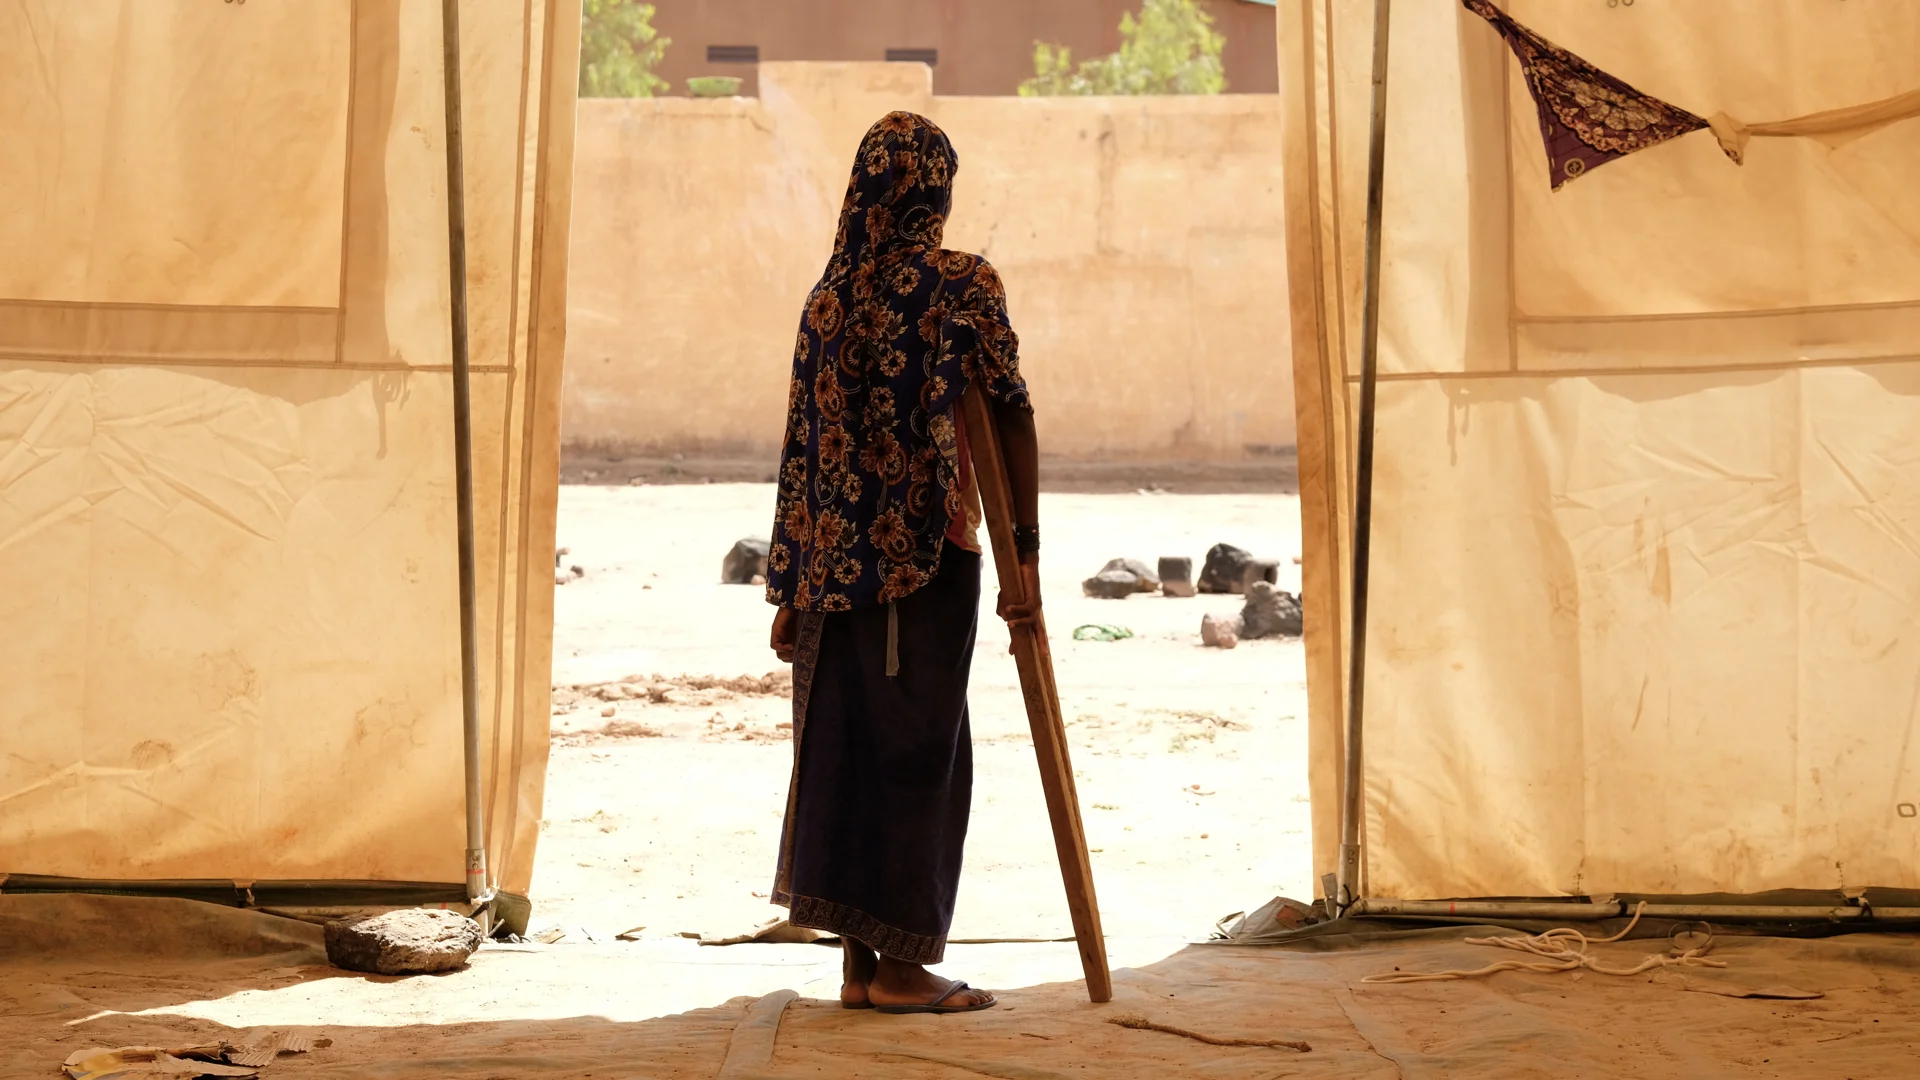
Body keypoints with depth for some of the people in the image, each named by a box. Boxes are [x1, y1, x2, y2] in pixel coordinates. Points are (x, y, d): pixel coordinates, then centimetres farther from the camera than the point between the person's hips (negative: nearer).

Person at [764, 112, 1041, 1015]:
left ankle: (860, 964, 12)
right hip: (929, 551, -5)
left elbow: (803, 443, 8)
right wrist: (1026, 550, -8)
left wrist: (791, 586, 11)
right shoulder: (963, 285, -6)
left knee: (845, 745, 8)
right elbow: (1011, 416, -11)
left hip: (837, 557, 5)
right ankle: (902, 964, 3)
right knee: (920, 747, 1)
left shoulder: (829, 295, 8)